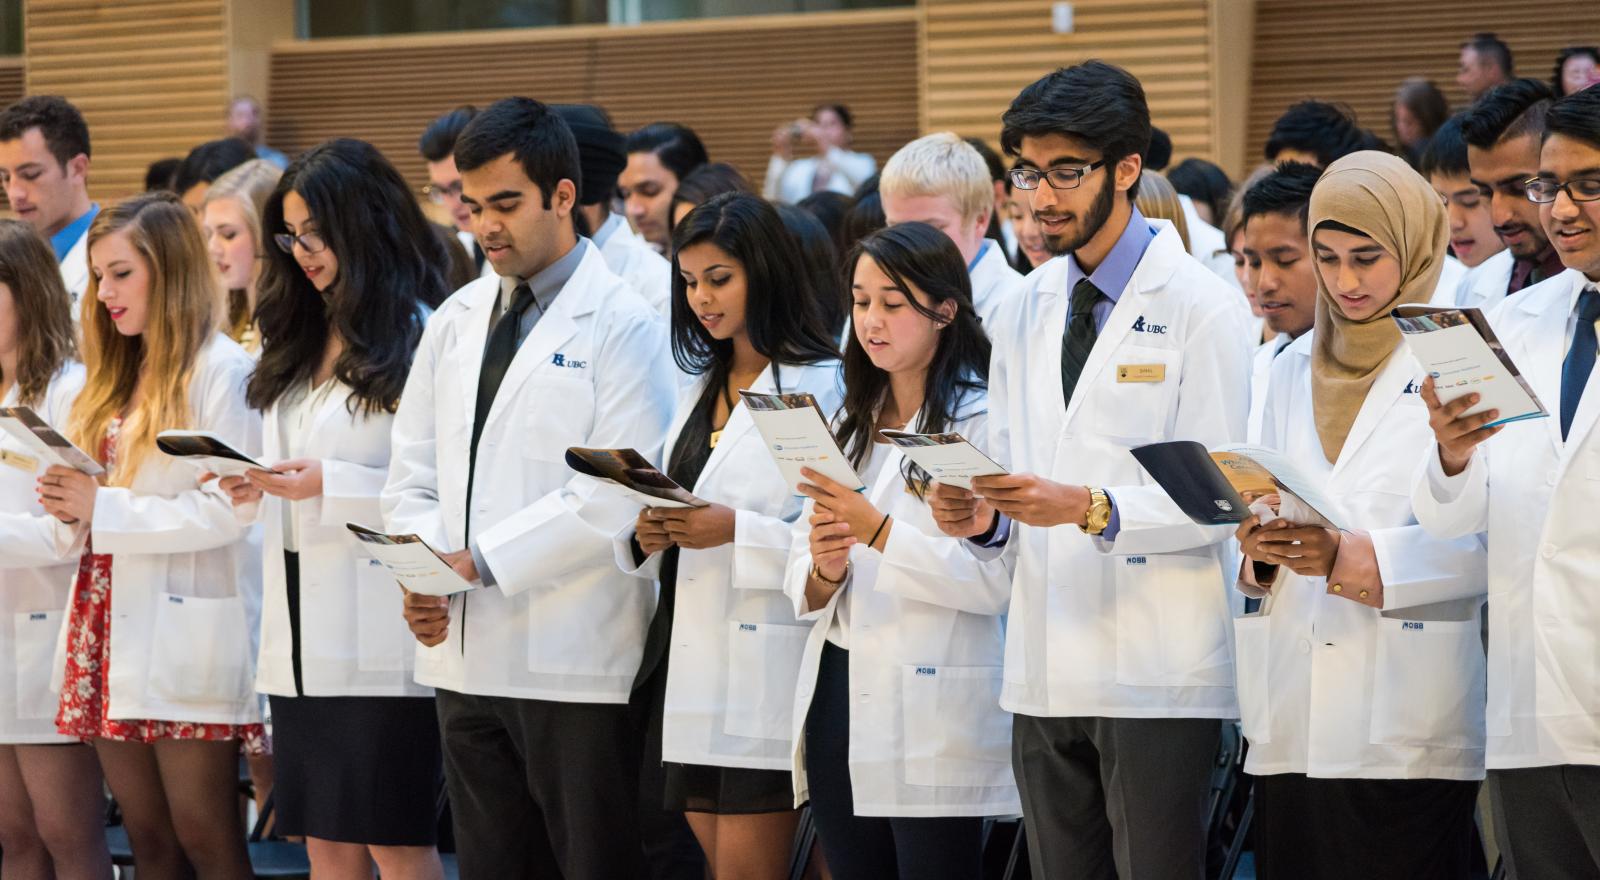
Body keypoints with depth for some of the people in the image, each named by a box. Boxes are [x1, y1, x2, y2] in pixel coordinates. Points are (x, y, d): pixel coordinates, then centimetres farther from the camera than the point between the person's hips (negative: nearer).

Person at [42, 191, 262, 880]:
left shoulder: (221, 370, -7)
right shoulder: (116, 377, 18)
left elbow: (227, 510, -15)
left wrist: (104, 509, -14)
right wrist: (72, 508, -1)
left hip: (184, 635, -8)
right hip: (114, 630, 8)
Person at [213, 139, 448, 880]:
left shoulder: (418, 338, -10)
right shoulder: (299, 341, 16)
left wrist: (331, 485, -19)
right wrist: (250, 490, -1)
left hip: (379, 632, -8)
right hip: (302, 635, 8)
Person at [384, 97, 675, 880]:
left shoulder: (621, 324, -7)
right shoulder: (455, 321, 14)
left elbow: (618, 496, -16)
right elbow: (412, 474, 15)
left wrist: (480, 563, -17)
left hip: (578, 664, -7)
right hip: (468, 658, 7)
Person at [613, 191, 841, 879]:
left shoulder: (819, 387, -7)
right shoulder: (699, 390, 18)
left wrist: (735, 531, -23)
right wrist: (647, 536, -3)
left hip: (763, 669, -8)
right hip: (687, 665, 8)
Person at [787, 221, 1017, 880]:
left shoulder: (984, 421, -7)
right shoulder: (848, 424, 16)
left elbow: (998, 578, -16)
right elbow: (801, 584, 12)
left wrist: (879, 532, -21)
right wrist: (824, 572, -10)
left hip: (935, 721, -7)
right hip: (838, 700, 7)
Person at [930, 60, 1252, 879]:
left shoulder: (1202, 308, -6)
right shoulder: (1025, 309, 14)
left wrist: (1091, 508, -25)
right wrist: (980, 515, -6)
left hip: (1157, 677, -6)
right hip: (1046, 673, 6)